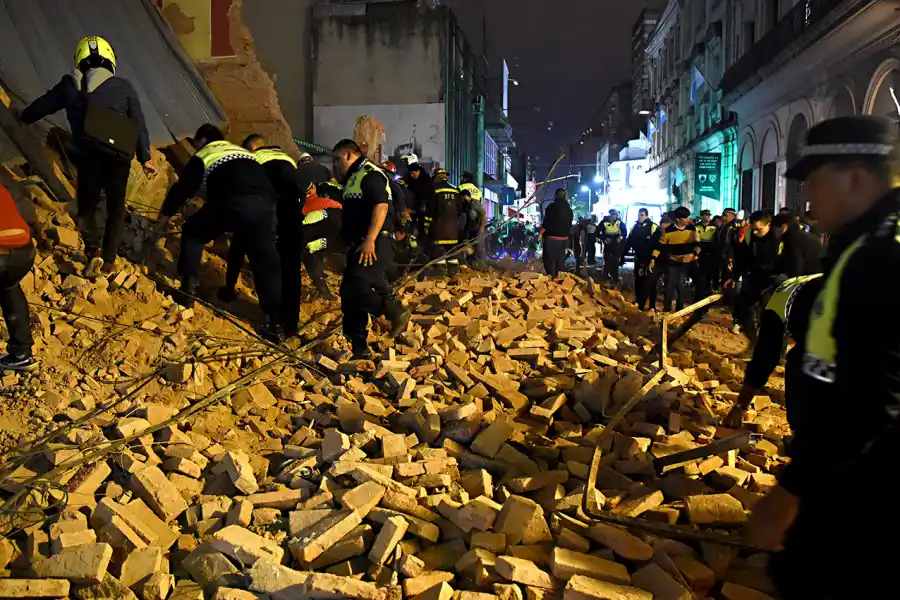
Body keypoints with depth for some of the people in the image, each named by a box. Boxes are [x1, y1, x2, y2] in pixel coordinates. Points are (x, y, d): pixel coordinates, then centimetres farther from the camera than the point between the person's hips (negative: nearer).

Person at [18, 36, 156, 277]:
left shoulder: (70, 85, 8)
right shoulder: (124, 86, 4)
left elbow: (41, 106, 22)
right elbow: (138, 124, 0)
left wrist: (23, 118, 42)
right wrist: (145, 157, 4)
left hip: (88, 157, 1)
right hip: (119, 156, 0)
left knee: (87, 206, 16)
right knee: (116, 207, 13)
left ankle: (93, 249, -8)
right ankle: (109, 259, 8)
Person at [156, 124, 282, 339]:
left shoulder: (203, 156, 23)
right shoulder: (245, 152, 38)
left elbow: (182, 188, 22)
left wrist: (164, 216, 37)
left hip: (232, 203, -4)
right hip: (265, 204, 4)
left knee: (193, 232, 21)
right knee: (266, 260, 9)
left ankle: (187, 290, 11)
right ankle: (274, 323, 3)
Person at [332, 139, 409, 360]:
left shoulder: (370, 175, -8)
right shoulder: (353, 178, 24)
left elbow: (381, 206, -21)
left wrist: (370, 240, -29)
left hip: (374, 245, -10)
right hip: (359, 246, 10)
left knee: (357, 288, -25)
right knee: (349, 294, 6)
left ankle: (396, 313, -5)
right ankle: (359, 349, 12)